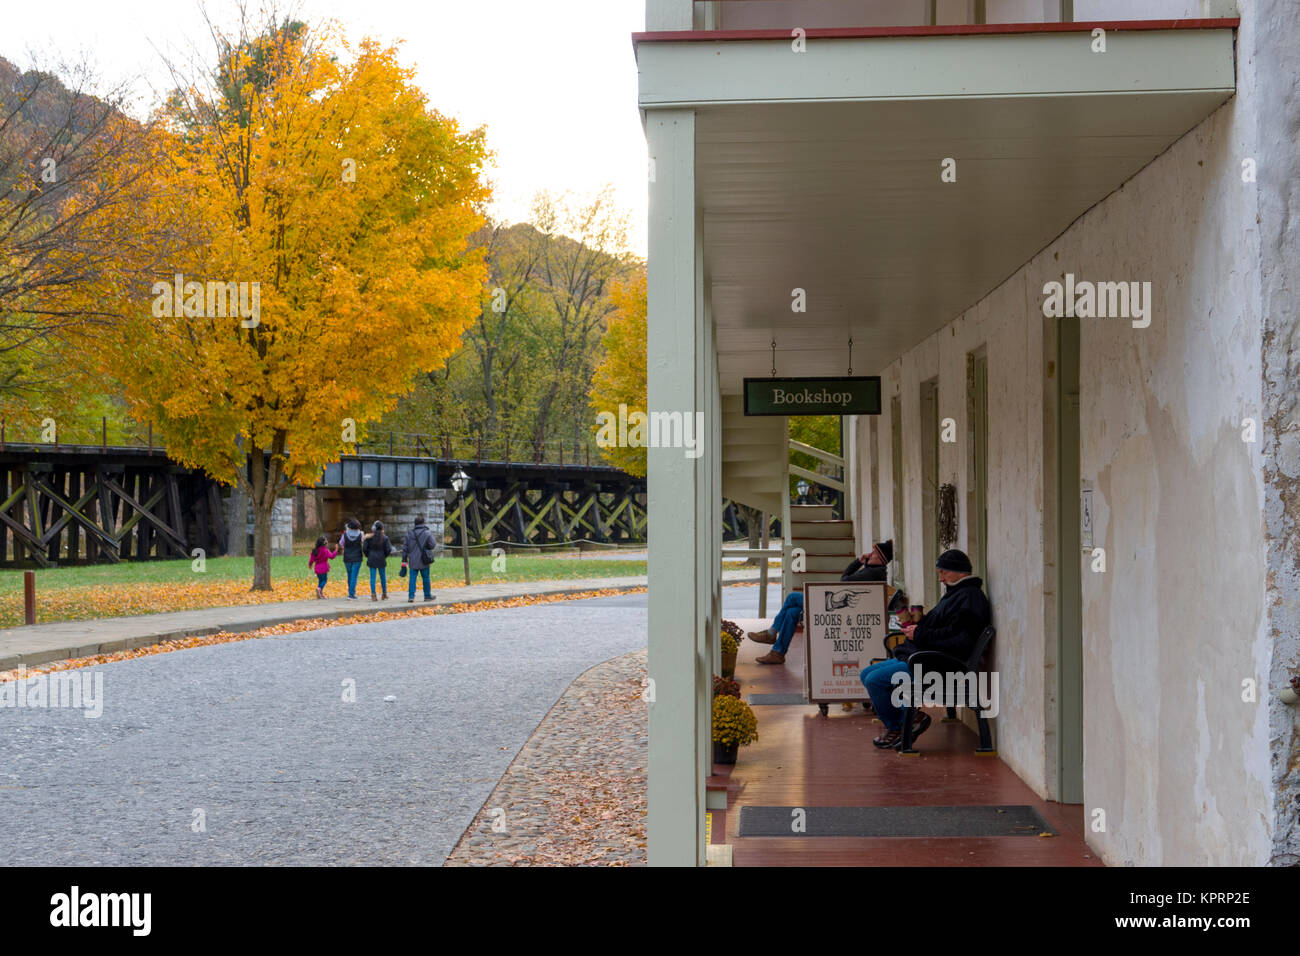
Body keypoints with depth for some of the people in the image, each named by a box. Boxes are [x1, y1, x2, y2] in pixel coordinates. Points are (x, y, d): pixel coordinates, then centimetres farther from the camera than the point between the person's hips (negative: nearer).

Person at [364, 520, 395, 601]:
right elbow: (388, 550, -7)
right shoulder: (385, 538, -5)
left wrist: (368, 556, 12)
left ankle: (373, 594, -6)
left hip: (371, 559, 0)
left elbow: (365, 549, -4)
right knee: (383, 577, 13)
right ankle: (384, 594, 21)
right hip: (381, 560, 0)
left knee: (372, 577, 2)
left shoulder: (369, 537, -3)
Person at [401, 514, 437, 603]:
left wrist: (404, 560, 10)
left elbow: (405, 548, 5)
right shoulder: (427, 533, -8)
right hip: (423, 561, -2)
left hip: (413, 561, 2)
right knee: (426, 578, 10)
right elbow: (432, 545, -6)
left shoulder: (409, 534, 4)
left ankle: (411, 596, -6)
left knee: (412, 578, 3)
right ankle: (427, 596, 18)